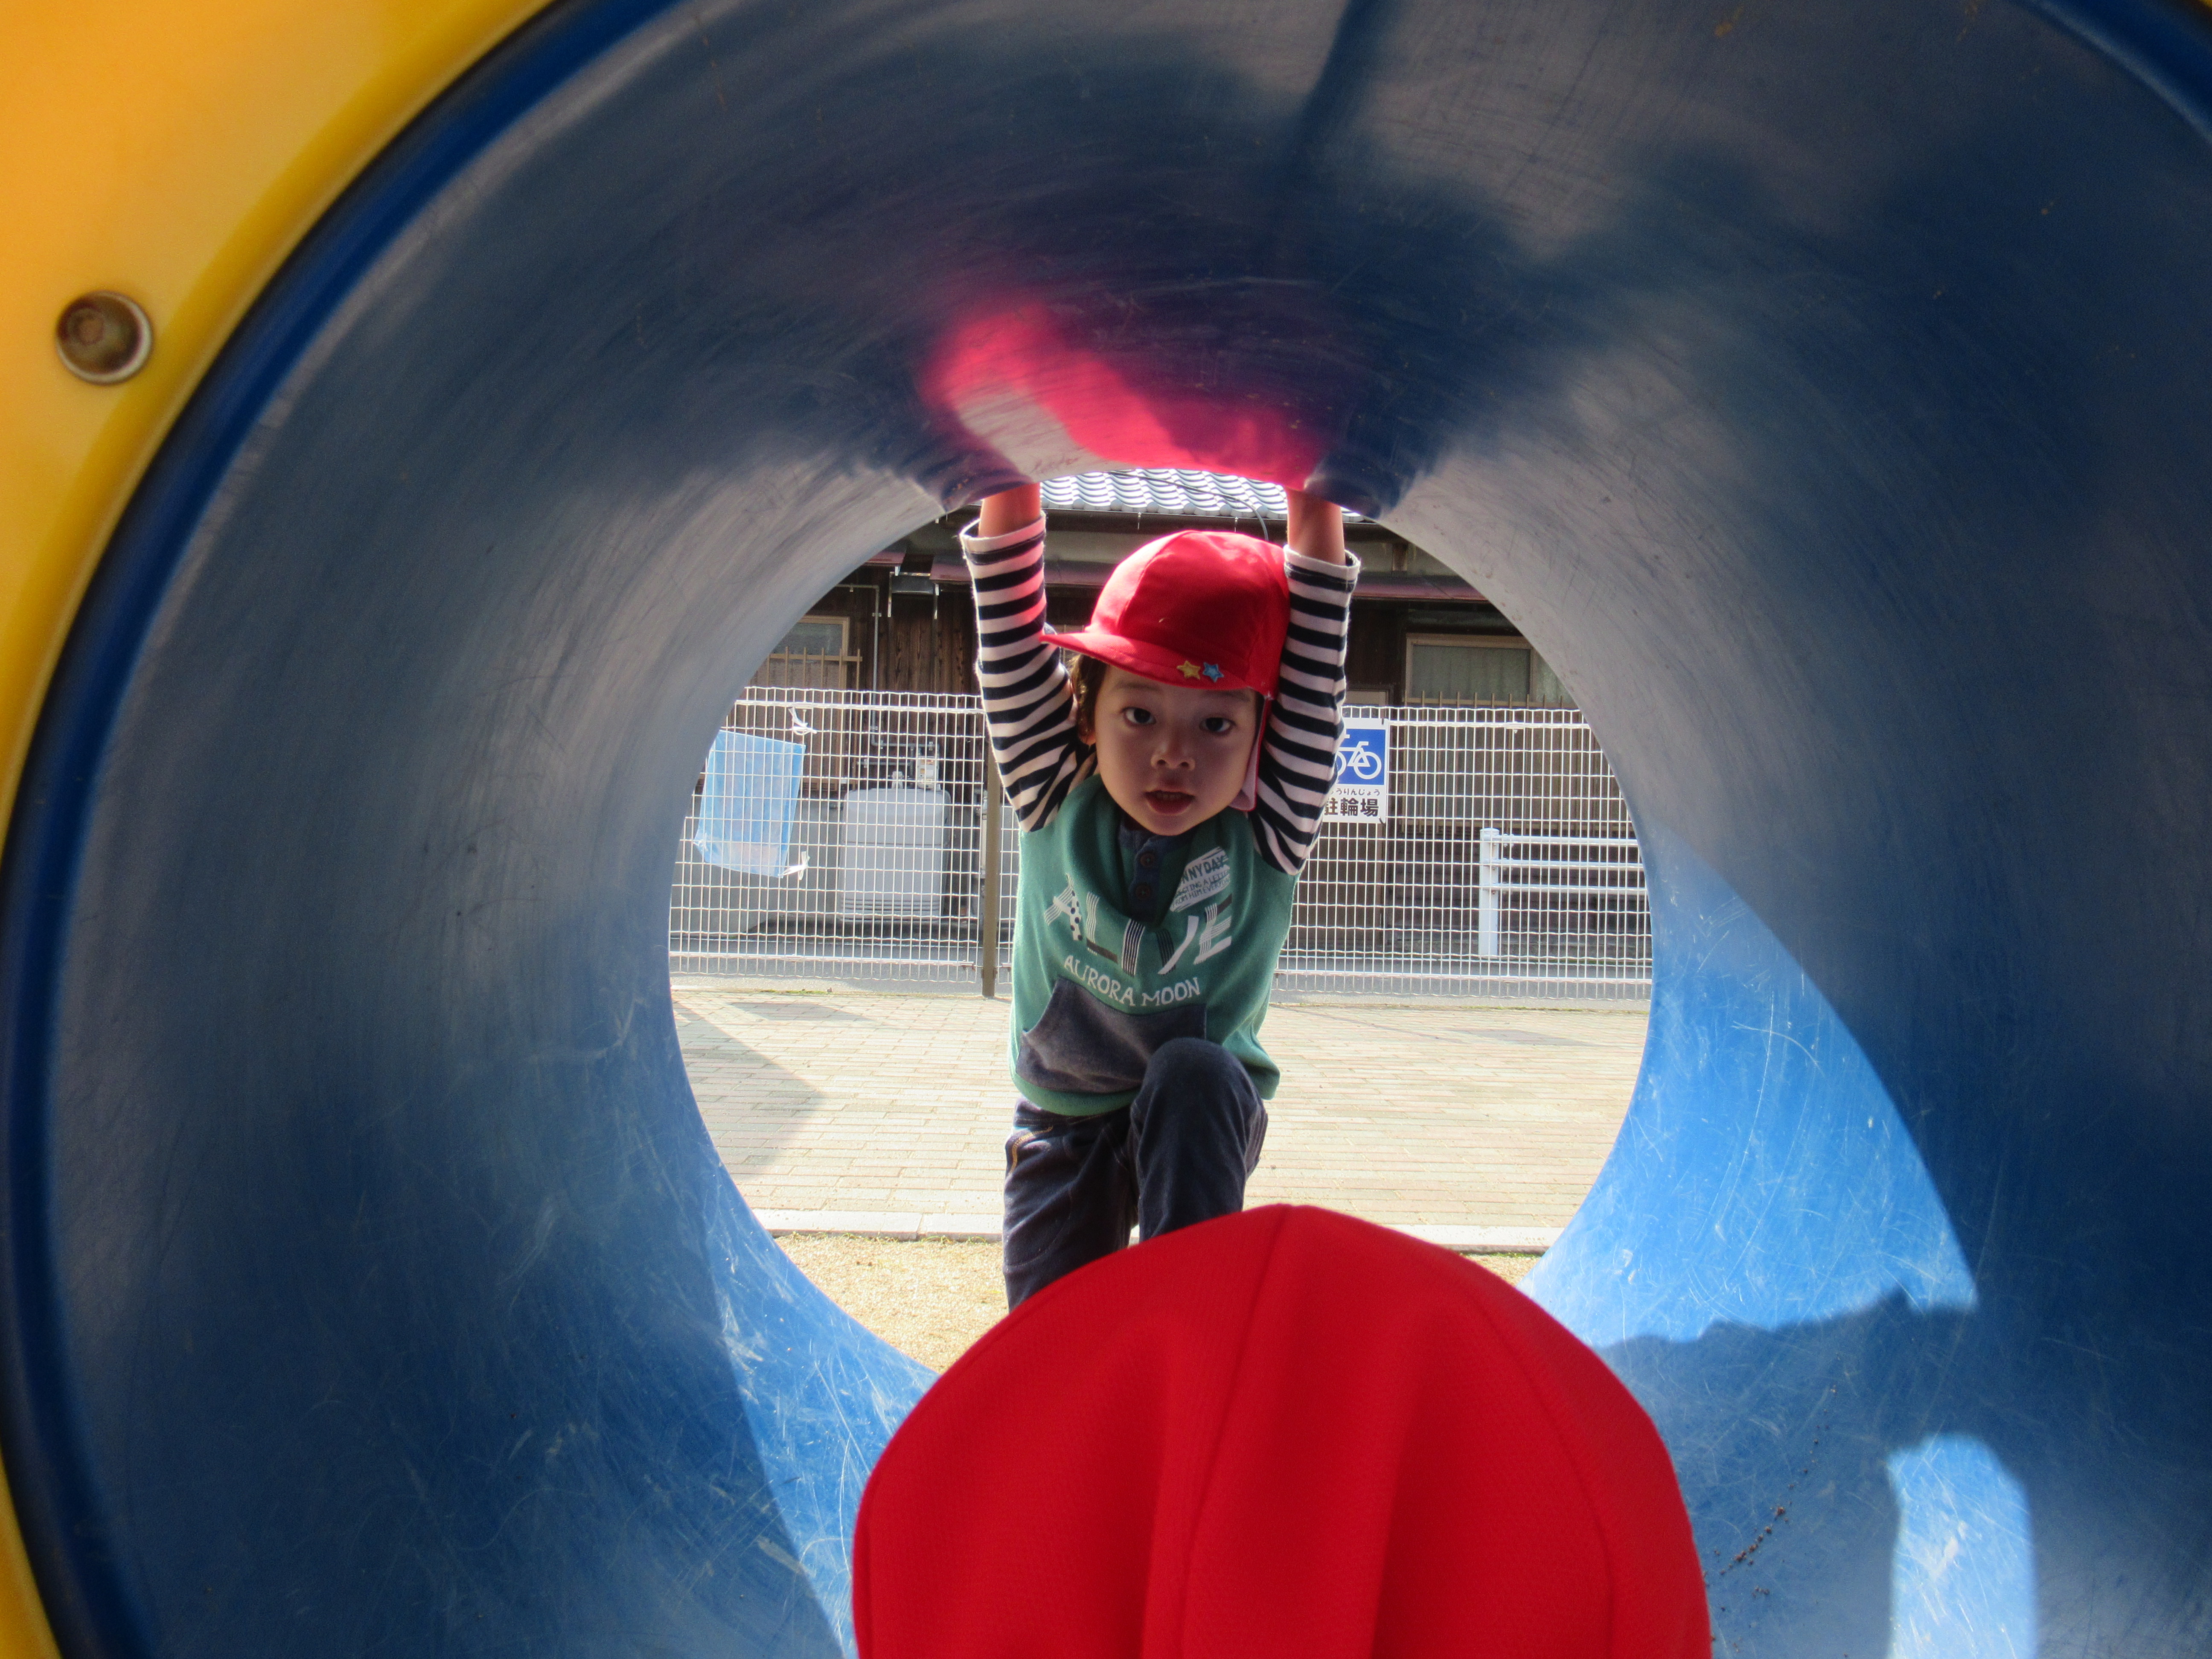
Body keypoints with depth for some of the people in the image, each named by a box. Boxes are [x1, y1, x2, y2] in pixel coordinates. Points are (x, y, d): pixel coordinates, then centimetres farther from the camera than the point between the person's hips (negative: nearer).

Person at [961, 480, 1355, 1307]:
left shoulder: (1267, 836, -18)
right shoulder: (1056, 805, -15)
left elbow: (1314, 670, -26)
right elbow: (1009, 635, -21)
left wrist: (1313, 501, -33)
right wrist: (1010, 490, -31)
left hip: (1206, 1115, -1)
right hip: (1063, 1129, 2)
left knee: (1191, 1070, -34)